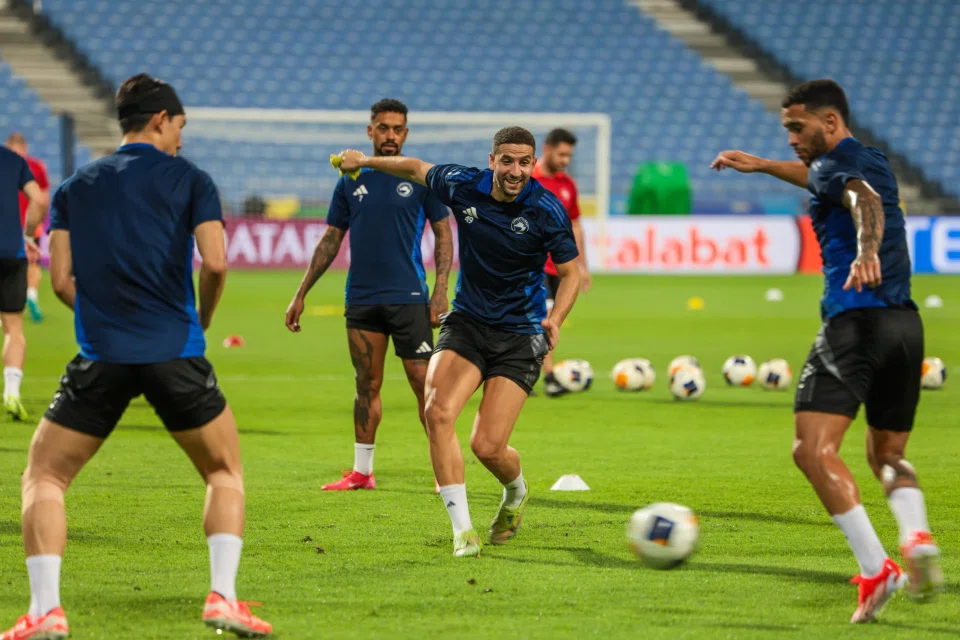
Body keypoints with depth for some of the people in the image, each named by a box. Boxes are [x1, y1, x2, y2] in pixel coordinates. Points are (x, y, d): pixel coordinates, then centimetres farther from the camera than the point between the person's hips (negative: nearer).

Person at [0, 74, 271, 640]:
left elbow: (61, 281, 7)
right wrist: (201, 320, 11)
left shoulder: (75, 187, 15)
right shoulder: (188, 178, 6)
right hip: (176, 353, -1)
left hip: (101, 357, 1)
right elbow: (215, 262, -7)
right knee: (225, 473, 18)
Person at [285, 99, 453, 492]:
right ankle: (362, 472, 14)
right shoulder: (351, 181, 10)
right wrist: (301, 294, 12)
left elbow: (443, 235, 2)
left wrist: (440, 290, -9)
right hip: (361, 298, 3)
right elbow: (330, 241, 15)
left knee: (425, 385, -5)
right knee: (367, 386, 8)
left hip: (408, 297, -3)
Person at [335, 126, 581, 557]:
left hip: (519, 337, -3)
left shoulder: (546, 210, -13)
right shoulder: (464, 186, -5)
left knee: (487, 446, -12)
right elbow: (417, 168, 16)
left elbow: (570, 273, -3)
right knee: (438, 411, -23)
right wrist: (366, 162, 25)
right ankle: (463, 530, -16)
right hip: (466, 323, 3)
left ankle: (516, 493, 27)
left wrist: (555, 319, -20)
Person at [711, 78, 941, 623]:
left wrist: (866, 251, -46)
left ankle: (876, 569, -26)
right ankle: (917, 537, -10)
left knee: (814, 449, -14)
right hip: (906, 322, 9)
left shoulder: (837, 164, -2)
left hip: (856, 319, -9)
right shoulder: (876, 163, 24)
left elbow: (864, 200, -26)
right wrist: (763, 165, 56)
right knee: (888, 455, 20)